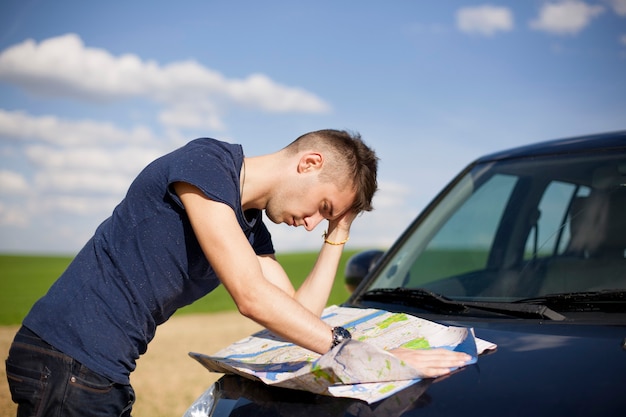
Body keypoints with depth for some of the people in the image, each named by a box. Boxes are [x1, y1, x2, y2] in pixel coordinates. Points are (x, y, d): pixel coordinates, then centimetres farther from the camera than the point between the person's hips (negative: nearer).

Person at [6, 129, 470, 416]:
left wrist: (337, 234, 9)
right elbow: (252, 298, -23)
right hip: (67, 360, -9)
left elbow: (301, 313, 9)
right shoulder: (208, 162, -15)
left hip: (105, 376, 9)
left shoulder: (249, 227, 13)